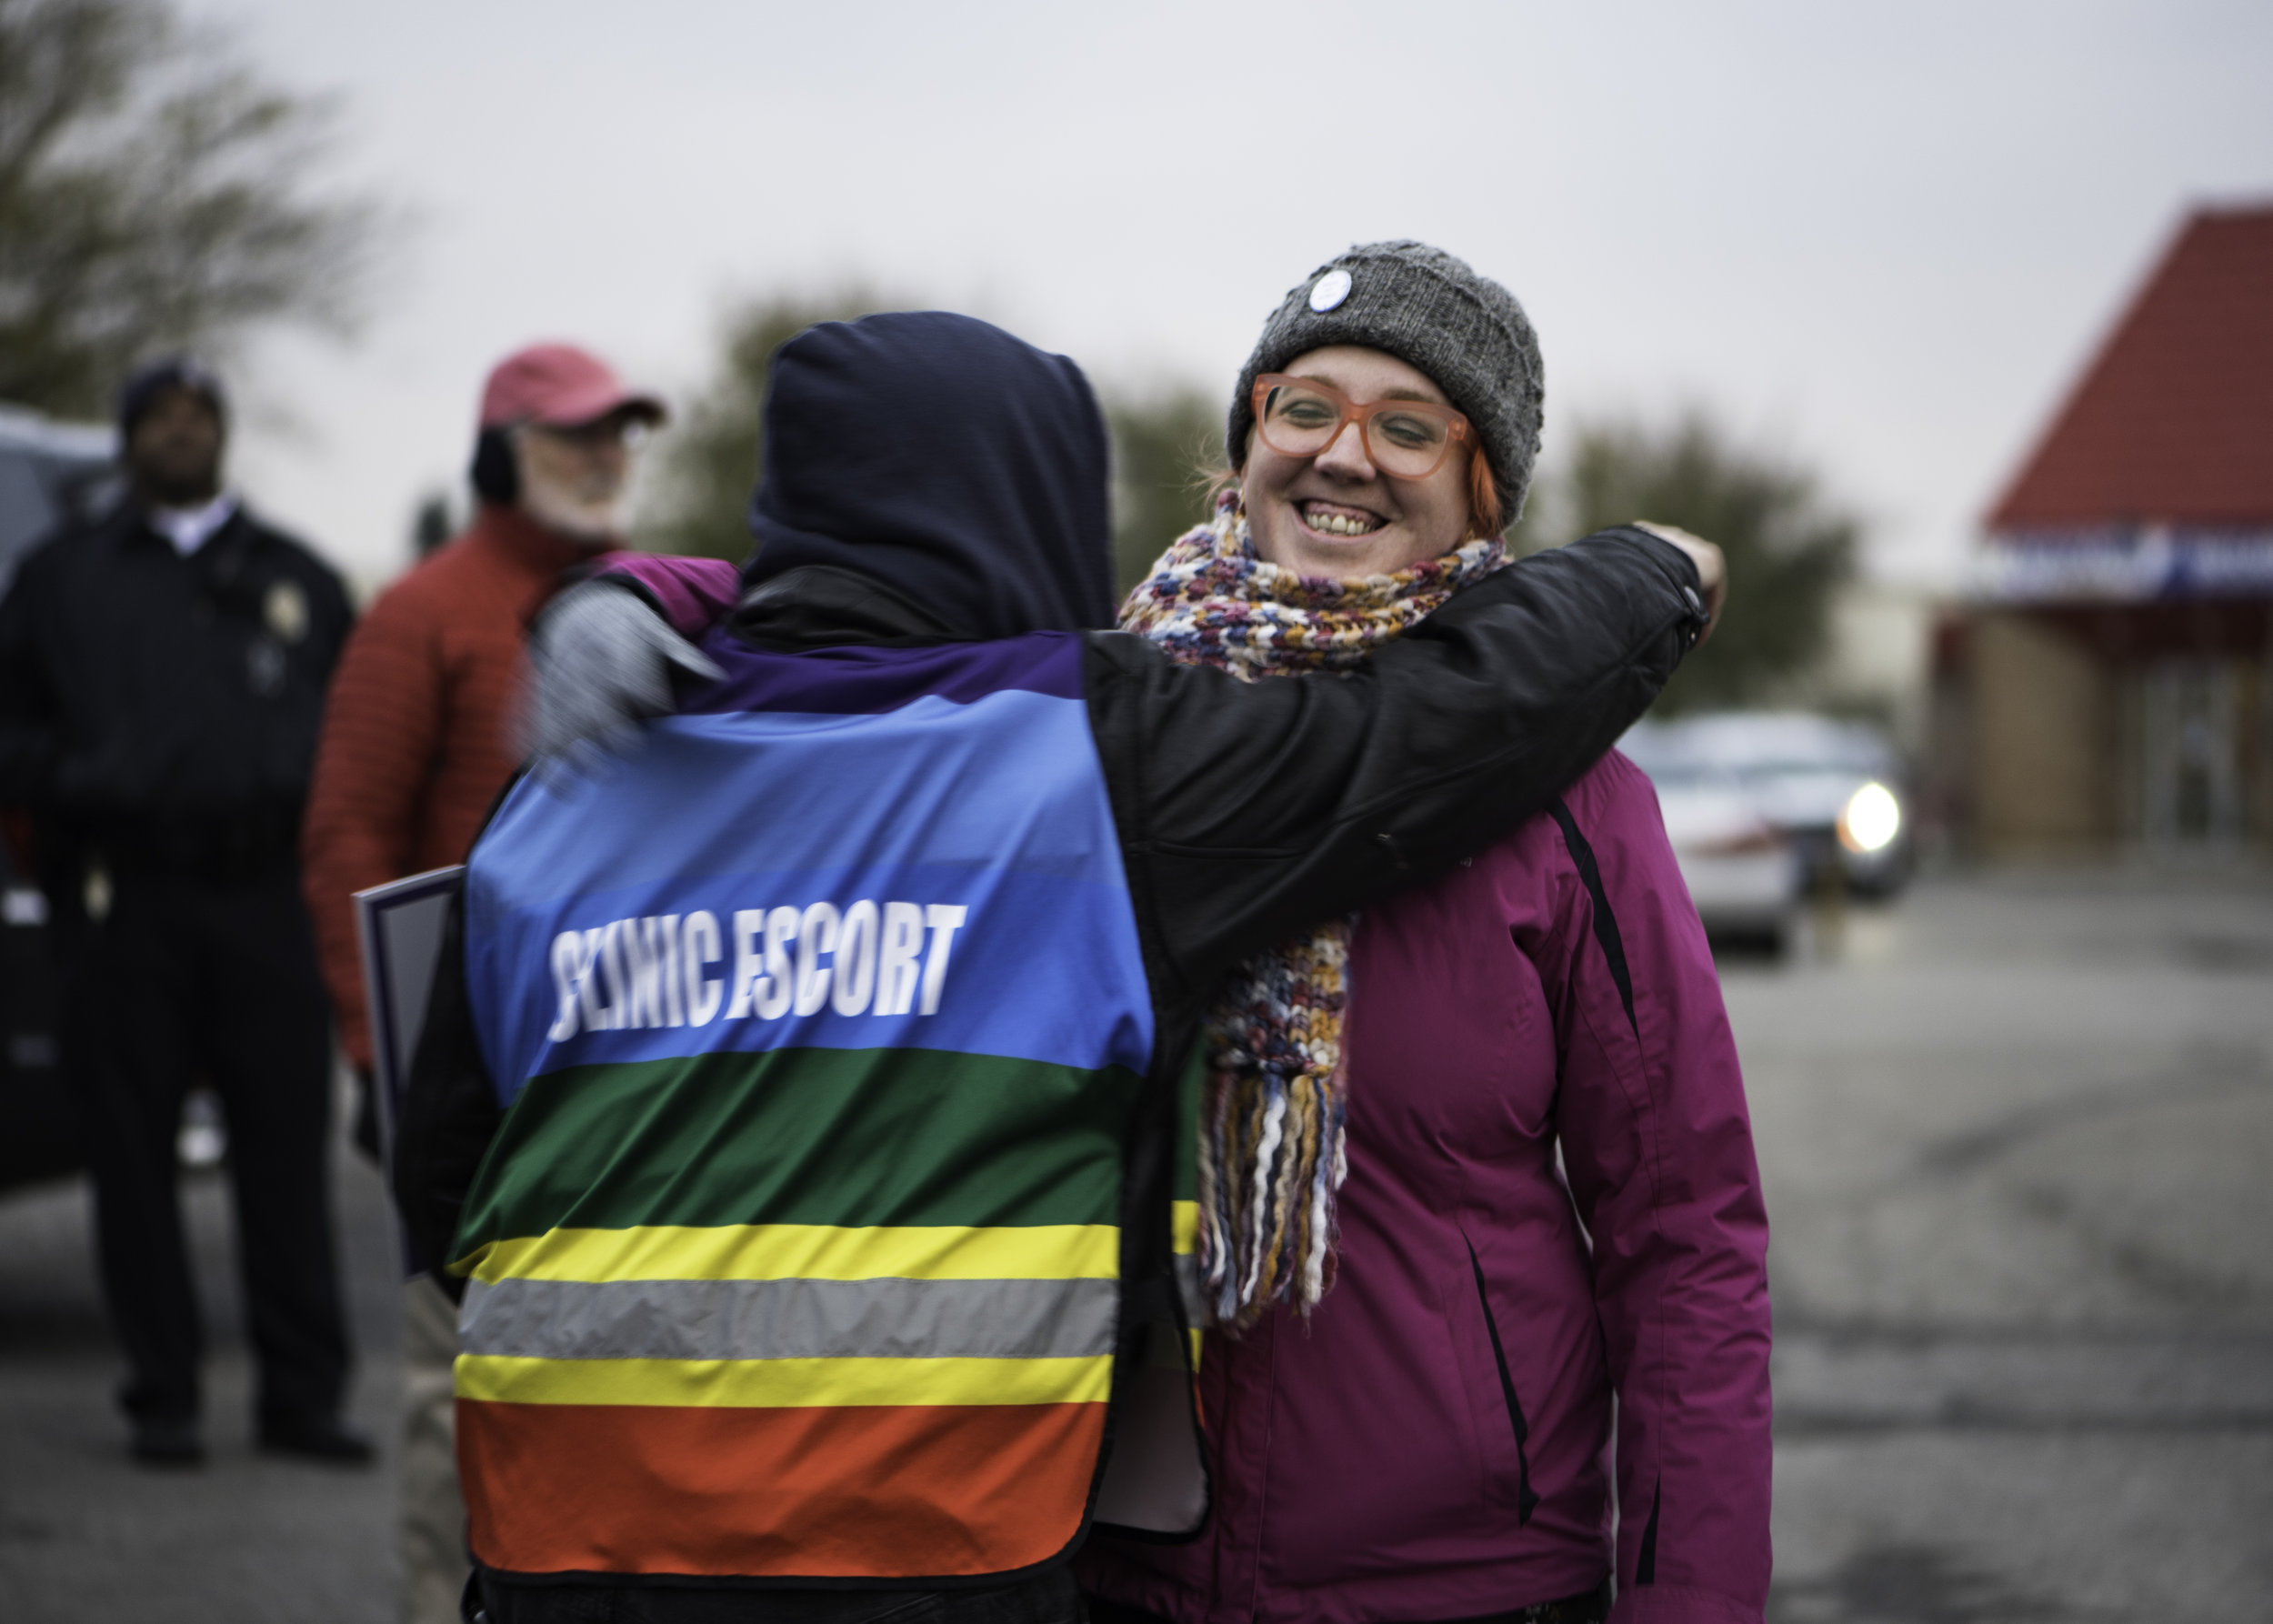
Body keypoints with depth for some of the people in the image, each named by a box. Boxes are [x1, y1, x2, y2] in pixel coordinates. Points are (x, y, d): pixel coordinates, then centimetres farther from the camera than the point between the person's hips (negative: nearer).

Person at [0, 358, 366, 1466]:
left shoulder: (297, 580, 18)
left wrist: (312, 791, 0)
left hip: (268, 899, 1)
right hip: (127, 905, -1)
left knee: (285, 1148, -1)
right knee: (133, 1155, 0)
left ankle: (302, 1393, 5)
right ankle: (162, 1397, 8)